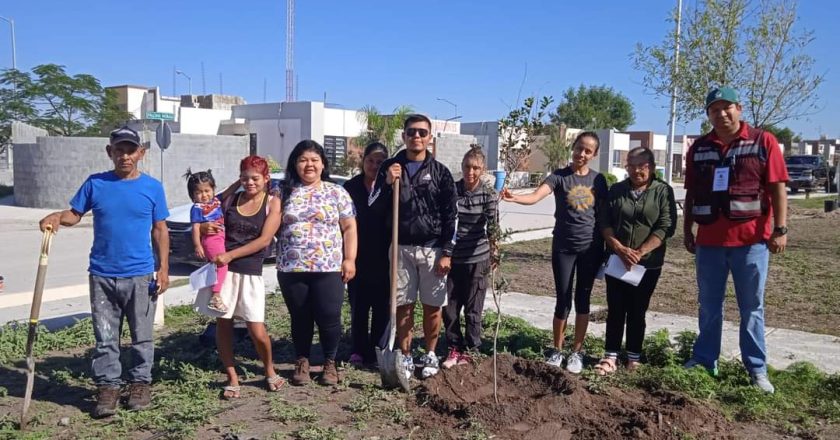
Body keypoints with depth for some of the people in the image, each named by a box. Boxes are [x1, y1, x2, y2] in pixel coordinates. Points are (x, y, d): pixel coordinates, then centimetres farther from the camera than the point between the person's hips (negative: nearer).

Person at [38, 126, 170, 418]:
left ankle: (141, 382, 25)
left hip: (140, 276, -1)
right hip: (102, 276, 1)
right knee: (105, 338, 8)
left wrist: (163, 268, -1)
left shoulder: (152, 187, 0)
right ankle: (108, 386, 20)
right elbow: (75, 214, 7)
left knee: (142, 336, 10)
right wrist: (57, 218, -17)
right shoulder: (95, 184, 2)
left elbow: (160, 230, 3)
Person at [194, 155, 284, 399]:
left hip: (250, 272, -3)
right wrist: (205, 227, -7)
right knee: (223, 323, 5)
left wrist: (230, 255, -16)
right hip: (222, 267, 3)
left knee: (257, 330, -5)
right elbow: (214, 226, 18)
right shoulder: (230, 199, 9)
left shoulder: (272, 203, 0)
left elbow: (264, 240, -9)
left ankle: (270, 372, 21)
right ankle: (232, 378, 19)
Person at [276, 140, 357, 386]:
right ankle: (302, 363, 26)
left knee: (329, 318, 1)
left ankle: (330, 363, 20)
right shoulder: (284, 192, 8)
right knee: (300, 318, 11)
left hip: (329, 268, -1)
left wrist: (349, 259, -5)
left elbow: (349, 228, 3)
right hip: (291, 269, 2)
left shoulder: (336, 192, 4)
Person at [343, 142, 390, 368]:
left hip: (383, 258, -1)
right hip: (358, 257, 1)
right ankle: (358, 350, 20)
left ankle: (378, 351, 17)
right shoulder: (351, 187, 4)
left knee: (382, 306, 5)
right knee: (358, 306, 9)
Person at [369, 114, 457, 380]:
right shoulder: (389, 167, 4)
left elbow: (450, 216, 0)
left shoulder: (440, 172, 1)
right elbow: (373, 207, 1)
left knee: (432, 306, 6)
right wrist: (387, 183, -15)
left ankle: (430, 355, 23)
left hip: (432, 249, 0)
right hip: (401, 248, 1)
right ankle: (406, 357, 19)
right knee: (403, 305, 5)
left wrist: (447, 253, -6)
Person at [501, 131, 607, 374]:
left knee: (582, 300, 9)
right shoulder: (559, 176, -5)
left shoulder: (598, 179, 3)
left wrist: (606, 247, 5)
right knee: (563, 301, 2)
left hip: (590, 248, 2)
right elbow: (536, 196, -22)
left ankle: (576, 351, 21)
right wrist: (514, 197, -42)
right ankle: (557, 349, 20)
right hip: (563, 247, -2)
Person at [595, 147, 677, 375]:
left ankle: (634, 358, 17)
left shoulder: (663, 191, -1)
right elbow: (604, 222, 2)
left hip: (647, 263, -2)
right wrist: (619, 248, -13)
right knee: (615, 309, 3)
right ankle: (610, 357, 7)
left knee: (637, 311, 6)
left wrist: (640, 252, -18)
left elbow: (666, 226, -10)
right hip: (616, 260, 2)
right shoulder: (616, 190, 7)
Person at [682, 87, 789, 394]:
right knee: (709, 307, 12)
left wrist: (780, 229, -9)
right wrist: (687, 230, 10)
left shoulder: (763, 141, -2)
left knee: (752, 308, 7)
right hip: (709, 241, 3)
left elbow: (777, 187, -4)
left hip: (751, 240, -3)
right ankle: (705, 360, 23)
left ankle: (757, 369, 15)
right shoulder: (698, 148, 7)